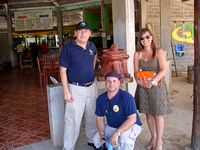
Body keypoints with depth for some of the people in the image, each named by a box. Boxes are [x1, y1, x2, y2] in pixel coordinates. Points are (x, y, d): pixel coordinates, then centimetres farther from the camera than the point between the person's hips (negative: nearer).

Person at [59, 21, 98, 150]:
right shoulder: (68, 48, -11)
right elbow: (63, 70, -12)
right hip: (75, 88, -6)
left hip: (91, 86, 6)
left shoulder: (91, 46, 5)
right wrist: (66, 91, -17)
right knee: (73, 120, 1)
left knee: (93, 116, 18)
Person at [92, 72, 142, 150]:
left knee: (124, 137, -35)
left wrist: (116, 133, -31)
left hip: (131, 126, -5)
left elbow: (132, 119, -26)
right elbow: (99, 118, 5)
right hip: (111, 126, 6)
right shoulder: (100, 99, -3)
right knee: (96, 139, -11)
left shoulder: (126, 97, -22)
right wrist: (101, 133, -12)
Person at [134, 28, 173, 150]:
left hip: (157, 86, -3)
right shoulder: (137, 54, 4)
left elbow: (163, 70, -12)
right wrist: (138, 80, -14)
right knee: (148, 114, 12)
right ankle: (153, 138, 31)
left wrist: (152, 82, -22)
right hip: (143, 87, 4)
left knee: (158, 115, 3)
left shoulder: (159, 52, -6)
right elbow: (136, 71, 7)